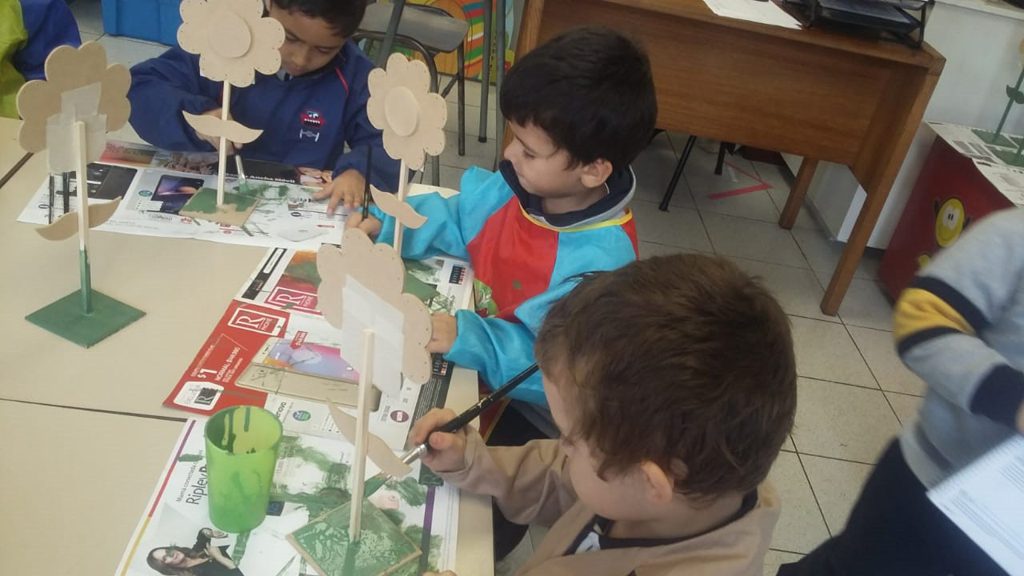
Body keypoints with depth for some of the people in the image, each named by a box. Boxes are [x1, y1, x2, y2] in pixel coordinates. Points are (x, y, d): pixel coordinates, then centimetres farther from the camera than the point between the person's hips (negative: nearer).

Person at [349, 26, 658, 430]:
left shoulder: (600, 264, -31)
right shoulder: (522, 185, -8)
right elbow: (457, 218, 8)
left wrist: (470, 339, -41)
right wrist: (385, 223, -6)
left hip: (521, 412, -7)